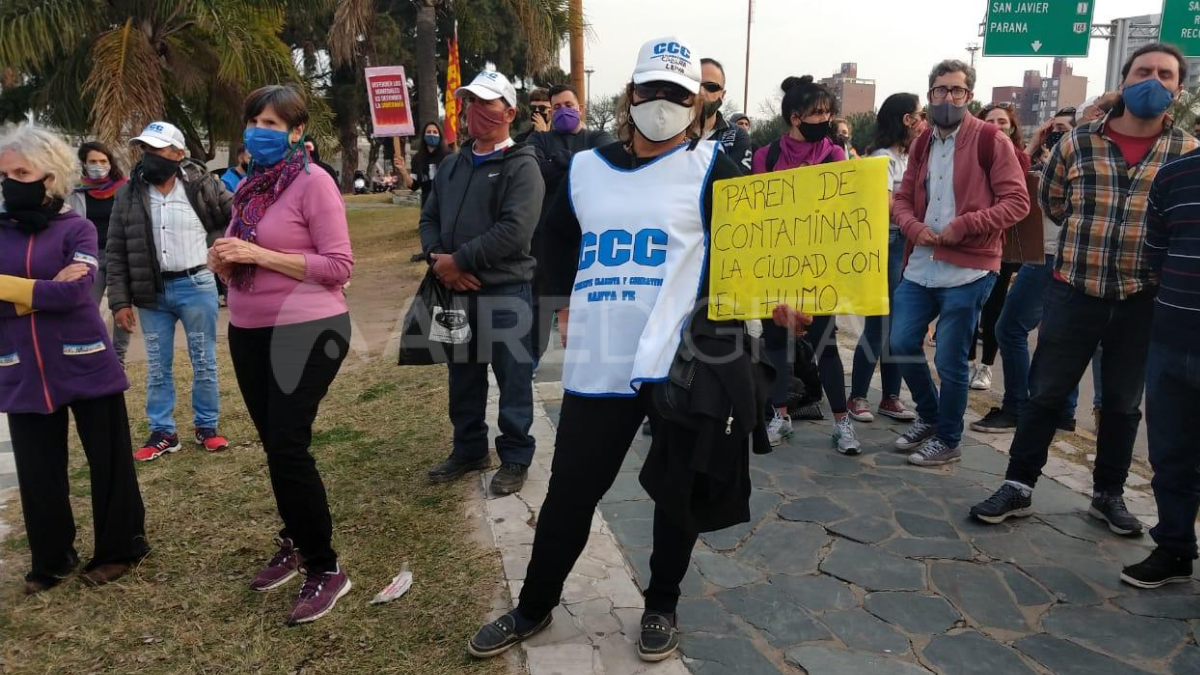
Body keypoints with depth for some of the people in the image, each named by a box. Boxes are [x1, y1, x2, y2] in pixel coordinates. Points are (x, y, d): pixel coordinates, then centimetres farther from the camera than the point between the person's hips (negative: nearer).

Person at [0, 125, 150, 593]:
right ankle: (51, 559, 29)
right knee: (38, 471, 11)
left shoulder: (76, 228, -3)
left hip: (86, 366, -3)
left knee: (108, 461, 7)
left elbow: (73, 293, -17)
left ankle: (118, 549, 25)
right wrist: (44, 291, -15)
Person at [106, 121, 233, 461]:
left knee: (204, 361, 8)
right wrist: (120, 300, -2)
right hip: (152, 292, 2)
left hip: (196, 286, -2)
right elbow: (116, 252, 3)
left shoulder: (203, 185, -7)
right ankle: (162, 432, 23)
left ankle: (207, 427, 22)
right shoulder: (129, 194, 0)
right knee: (157, 366, 11)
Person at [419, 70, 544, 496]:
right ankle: (469, 450, 32)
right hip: (457, 291, 7)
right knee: (463, 377, 16)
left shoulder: (522, 166, -8)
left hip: (505, 292, -6)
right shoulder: (452, 165, 15)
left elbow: (515, 230, -20)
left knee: (512, 379, 3)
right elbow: (429, 217, 15)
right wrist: (437, 257, -7)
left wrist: (458, 260, -17)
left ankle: (515, 458, 17)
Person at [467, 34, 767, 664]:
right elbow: (556, 243, 24)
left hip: (681, 363, -2)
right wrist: (567, 306, 16)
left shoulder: (710, 167, 0)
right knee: (569, 493, 11)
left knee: (679, 494, 12)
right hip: (596, 365, 3)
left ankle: (661, 606, 35)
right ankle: (534, 608, 32)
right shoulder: (585, 168, 11)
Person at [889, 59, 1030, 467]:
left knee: (949, 360, 0)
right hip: (921, 266, 6)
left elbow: (1017, 201, -9)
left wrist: (963, 225, -19)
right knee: (902, 344, 7)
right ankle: (928, 417, 31)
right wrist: (914, 227, -5)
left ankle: (947, 441, 19)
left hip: (968, 270, -6)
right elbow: (902, 199, 16)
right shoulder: (922, 143, 14)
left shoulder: (991, 140, -5)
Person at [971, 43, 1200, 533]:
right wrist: (1091, 238, 7)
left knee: (1123, 403, 13)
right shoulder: (1078, 143, -1)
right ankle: (1018, 487, 16)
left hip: (1143, 299, 1)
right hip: (1075, 291, -1)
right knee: (1046, 393, 4)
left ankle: (1109, 494, 30)